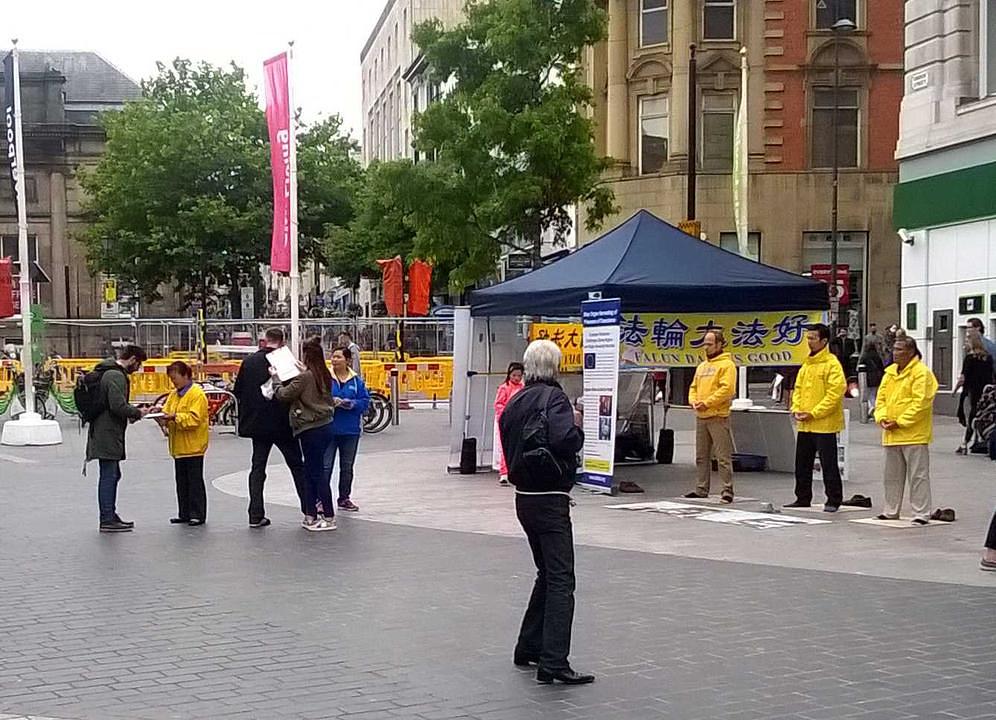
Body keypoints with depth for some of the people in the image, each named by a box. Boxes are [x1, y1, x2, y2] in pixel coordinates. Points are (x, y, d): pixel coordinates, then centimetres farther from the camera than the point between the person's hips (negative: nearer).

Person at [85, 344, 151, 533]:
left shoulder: (109, 372, 17)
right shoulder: (116, 376, -17)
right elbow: (118, 406, -25)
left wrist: (133, 413, 11)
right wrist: (138, 413, -10)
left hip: (107, 434, 11)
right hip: (108, 435, -11)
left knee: (113, 475, 17)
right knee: (109, 476, -6)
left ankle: (110, 515, 25)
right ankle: (107, 521, -2)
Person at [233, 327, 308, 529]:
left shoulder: (249, 362, 0)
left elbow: (238, 391, 4)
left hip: (257, 423, 3)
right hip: (283, 423, -3)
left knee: (257, 468, 9)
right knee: (297, 466, 9)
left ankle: (256, 515, 5)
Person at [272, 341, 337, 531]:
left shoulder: (305, 377, -15)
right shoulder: (325, 375, 8)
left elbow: (284, 395, -12)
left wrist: (275, 379, 2)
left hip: (311, 429, -8)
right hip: (325, 425, 8)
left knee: (317, 473, -3)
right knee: (311, 472, 14)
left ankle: (329, 517, 0)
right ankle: (311, 516, 18)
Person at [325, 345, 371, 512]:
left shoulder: (356, 380, 2)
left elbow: (365, 402, -1)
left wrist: (348, 403, -16)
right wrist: (329, 402, -23)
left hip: (350, 430, 3)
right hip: (328, 428, -3)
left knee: (347, 467, 14)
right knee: (325, 466, -5)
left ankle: (344, 498, 26)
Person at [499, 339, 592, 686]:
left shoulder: (514, 402, 11)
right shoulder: (554, 397, -12)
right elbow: (565, 442, -26)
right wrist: (577, 426, -8)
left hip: (524, 497, 8)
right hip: (550, 498, -8)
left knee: (547, 574, 21)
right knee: (561, 580, -7)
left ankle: (528, 647, 25)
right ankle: (553, 663, -12)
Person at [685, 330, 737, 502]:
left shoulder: (727, 365, -6)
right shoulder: (702, 366, 20)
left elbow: (727, 389, -17)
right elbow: (694, 387, 22)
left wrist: (707, 403, -18)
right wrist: (693, 401, 1)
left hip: (718, 417, -8)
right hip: (701, 417, 8)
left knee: (723, 456, -7)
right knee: (702, 456, 12)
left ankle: (727, 490, -6)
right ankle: (701, 489, 18)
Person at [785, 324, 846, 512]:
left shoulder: (832, 364, -11)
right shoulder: (806, 364, 14)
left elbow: (834, 394, -17)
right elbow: (798, 388, 18)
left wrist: (813, 413, -18)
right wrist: (796, 409, 1)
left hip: (824, 424, -8)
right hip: (804, 425, 8)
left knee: (828, 464, -1)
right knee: (802, 463, 13)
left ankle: (834, 500, 8)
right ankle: (803, 498, 23)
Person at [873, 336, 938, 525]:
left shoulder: (921, 372, -11)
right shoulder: (890, 372, 13)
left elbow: (920, 403, -17)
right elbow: (881, 398, 14)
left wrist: (900, 422, -19)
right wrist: (882, 417, -4)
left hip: (914, 434, -8)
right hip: (891, 434, 8)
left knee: (918, 475, -3)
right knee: (892, 474, 15)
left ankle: (921, 513, 1)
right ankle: (891, 511, 25)